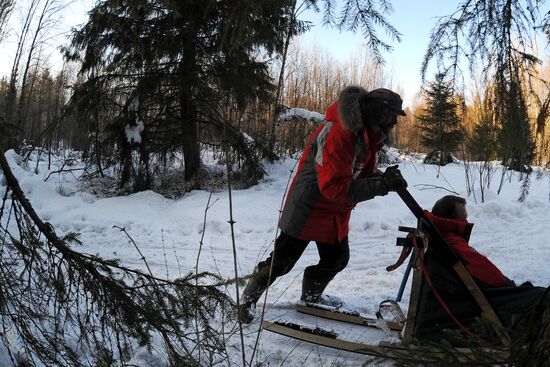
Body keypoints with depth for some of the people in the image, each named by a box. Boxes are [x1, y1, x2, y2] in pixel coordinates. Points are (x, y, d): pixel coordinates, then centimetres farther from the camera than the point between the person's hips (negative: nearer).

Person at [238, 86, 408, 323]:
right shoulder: (337, 133, -31)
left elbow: (365, 171, 8)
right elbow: (334, 187, -34)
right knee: (281, 262, 3)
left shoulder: (367, 133, -1)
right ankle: (249, 299, 25)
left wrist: (384, 178, -14)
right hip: (308, 209, -9)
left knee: (337, 260, 17)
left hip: (336, 214, 9)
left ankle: (310, 300, 40)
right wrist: (380, 185, -34)